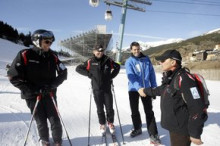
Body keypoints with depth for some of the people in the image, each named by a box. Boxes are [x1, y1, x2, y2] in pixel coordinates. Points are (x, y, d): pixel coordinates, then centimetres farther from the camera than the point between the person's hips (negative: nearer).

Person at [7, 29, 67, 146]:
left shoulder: (53, 56, -2)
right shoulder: (25, 55, -11)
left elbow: (63, 73, 3)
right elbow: (13, 77, -9)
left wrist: (51, 86, -11)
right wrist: (31, 90, -16)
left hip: (49, 94, 2)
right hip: (32, 96, -2)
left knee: (55, 120, 2)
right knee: (41, 122, 7)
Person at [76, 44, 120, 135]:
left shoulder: (108, 61, 0)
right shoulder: (90, 62, -3)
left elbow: (117, 67, 16)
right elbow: (78, 68, 2)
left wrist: (112, 76, 4)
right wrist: (89, 74, -6)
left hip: (107, 89, 1)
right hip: (96, 90, 0)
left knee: (109, 108, 5)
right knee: (100, 109, 10)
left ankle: (110, 123, 28)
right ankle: (102, 124, 29)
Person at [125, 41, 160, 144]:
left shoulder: (146, 59, 2)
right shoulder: (129, 61, -5)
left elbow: (152, 73, 6)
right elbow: (131, 76, -19)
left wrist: (154, 86, 2)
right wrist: (139, 88, -32)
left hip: (146, 88, 1)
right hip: (133, 89, 0)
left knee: (149, 111, 1)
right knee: (134, 111, 12)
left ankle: (153, 134, 7)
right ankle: (137, 128, 32)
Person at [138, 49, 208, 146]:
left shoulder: (183, 79, -25)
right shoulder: (169, 78, 4)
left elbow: (197, 108, -26)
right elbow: (162, 90, 25)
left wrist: (195, 134, -22)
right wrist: (146, 91, 34)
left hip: (182, 130, -9)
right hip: (174, 126, 9)